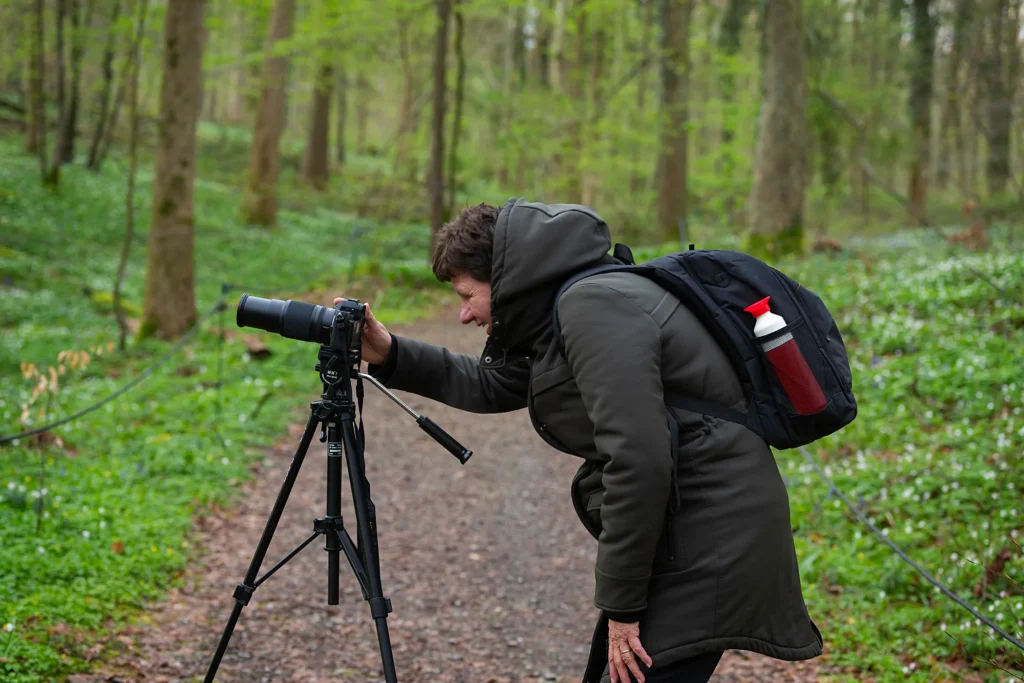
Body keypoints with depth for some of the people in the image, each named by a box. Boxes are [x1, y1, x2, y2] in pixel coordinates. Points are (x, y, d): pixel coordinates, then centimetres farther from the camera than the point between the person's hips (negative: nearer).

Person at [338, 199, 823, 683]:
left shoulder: (593, 306, -18)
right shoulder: (559, 308, 13)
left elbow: (636, 459, -25)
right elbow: (491, 385, 27)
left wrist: (622, 603, -19)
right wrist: (390, 356, 16)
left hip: (709, 537, -11)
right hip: (684, 529, 11)